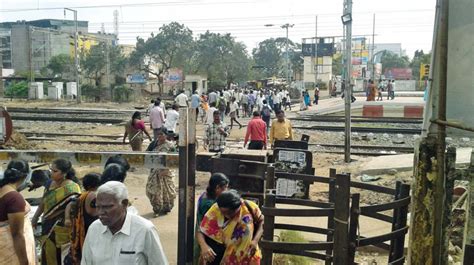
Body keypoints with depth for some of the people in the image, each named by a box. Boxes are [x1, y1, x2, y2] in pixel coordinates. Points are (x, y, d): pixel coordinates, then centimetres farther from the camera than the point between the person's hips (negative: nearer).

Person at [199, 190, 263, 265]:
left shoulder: (249, 208, -19)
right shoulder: (215, 210, -22)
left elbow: (261, 222, -1)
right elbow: (201, 232, -16)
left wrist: (255, 240, -16)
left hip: (246, 255, 1)